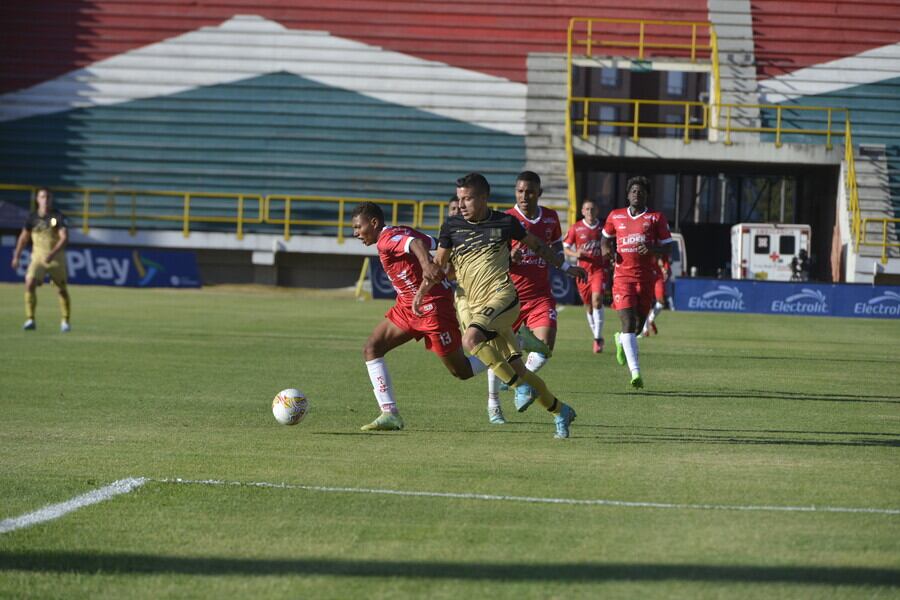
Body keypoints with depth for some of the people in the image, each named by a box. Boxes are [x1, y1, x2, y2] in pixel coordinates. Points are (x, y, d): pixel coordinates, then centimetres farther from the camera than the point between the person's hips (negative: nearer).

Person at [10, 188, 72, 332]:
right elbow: (24, 237, 16)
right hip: (38, 257, 2)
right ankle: (30, 319, -15)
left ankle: (65, 322, 22)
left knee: (62, 290, 6)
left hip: (56, 258, -2)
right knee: (30, 284, -19)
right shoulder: (33, 217, 3)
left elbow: (64, 238, -18)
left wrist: (52, 253, -31)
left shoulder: (59, 217, -8)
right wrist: (16, 256, 13)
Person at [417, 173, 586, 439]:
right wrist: (421, 292, 4)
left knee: (471, 340, -31)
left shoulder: (505, 222, 1)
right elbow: (439, 262, 16)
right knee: (517, 368, 2)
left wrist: (565, 267, 22)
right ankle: (560, 411, 17)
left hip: (502, 295, -4)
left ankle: (519, 385, -17)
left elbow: (536, 245, 16)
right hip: (476, 306, 4)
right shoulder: (451, 226, 8)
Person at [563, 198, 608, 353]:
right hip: (583, 270, 1)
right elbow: (565, 248, 5)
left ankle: (598, 338, -17)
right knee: (588, 305, 9)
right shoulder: (576, 228, 1)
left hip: (599, 269, -1)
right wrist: (576, 254, -13)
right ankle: (596, 336, 28)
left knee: (597, 299, -20)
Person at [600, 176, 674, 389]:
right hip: (623, 276, -1)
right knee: (628, 322, -16)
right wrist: (606, 249, 2)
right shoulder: (615, 216, 10)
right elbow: (606, 238, 26)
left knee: (638, 325, 9)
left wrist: (652, 248, -17)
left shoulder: (656, 218, 5)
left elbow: (668, 249, 4)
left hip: (646, 277, 1)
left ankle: (621, 340, 46)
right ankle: (635, 372, -21)